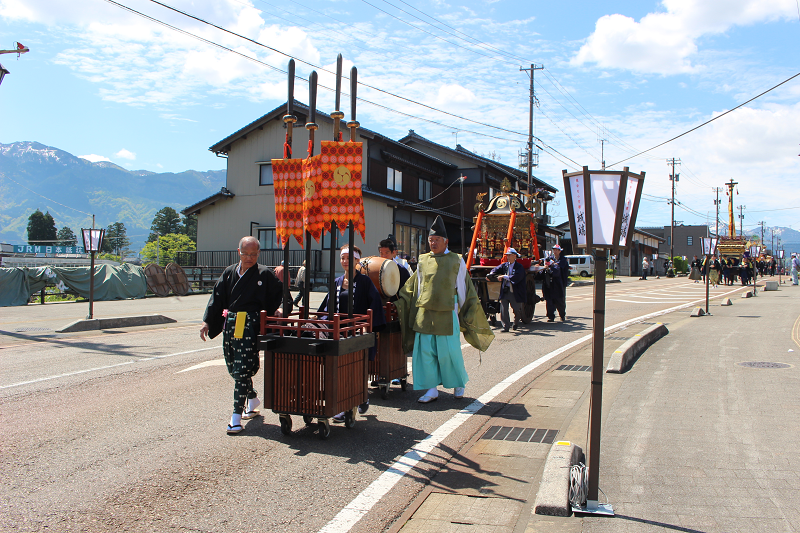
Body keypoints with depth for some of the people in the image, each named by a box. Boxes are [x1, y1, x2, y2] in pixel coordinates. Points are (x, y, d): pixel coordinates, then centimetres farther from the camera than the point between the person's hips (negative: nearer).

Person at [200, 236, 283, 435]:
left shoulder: (265, 274, -2)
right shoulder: (229, 273, 11)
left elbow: (281, 294, 3)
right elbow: (217, 297, 12)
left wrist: (276, 310, -13)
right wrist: (206, 321, 7)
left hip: (250, 327, -6)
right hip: (229, 325, 6)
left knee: (242, 370, -8)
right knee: (233, 367, 14)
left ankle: (237, 415, -3)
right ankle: (252, 399, 37)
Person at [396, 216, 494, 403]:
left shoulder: (456, 261, 2)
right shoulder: (423, 261, 8)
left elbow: (463, 289, 7)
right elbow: (414, 288, 16)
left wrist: (467, 314, 6)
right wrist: (399, 303, 12)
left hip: (446, 314, -2)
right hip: (425, 314, 3)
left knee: (450, 352, 1)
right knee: (425, 352, 1)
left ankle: (459, 383, 24)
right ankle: (432, 389, 12)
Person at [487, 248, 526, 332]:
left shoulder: (519, 267, -6)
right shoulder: (504, 265, 9)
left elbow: (516, 277, -20)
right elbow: (496, 269, -1)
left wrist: (504, 276, -23)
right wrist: (490, 275, -21)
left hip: (515, 292, -3)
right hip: (504, 292, 3)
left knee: (517, 310, 10)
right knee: (503, 309, -5)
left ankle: (516, 323, 37)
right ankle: (506, 326, 3)